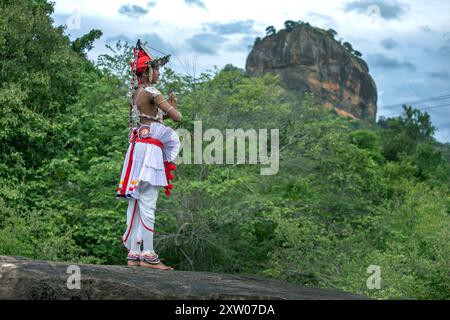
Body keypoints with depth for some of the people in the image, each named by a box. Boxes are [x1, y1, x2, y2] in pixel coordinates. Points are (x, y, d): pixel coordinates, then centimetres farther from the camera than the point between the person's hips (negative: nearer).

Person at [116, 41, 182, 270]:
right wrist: (172, 107, 11)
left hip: (137, 147, 9)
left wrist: (167, 106, 16)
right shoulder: (150, 92, -9)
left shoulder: (135, 93, 17)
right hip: (149, 147, -9)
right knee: (148, 205, -8)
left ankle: (133, 254, 9)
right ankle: (148, 255, -8)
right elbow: (177, 117, -10)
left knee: (135, 204, 7)